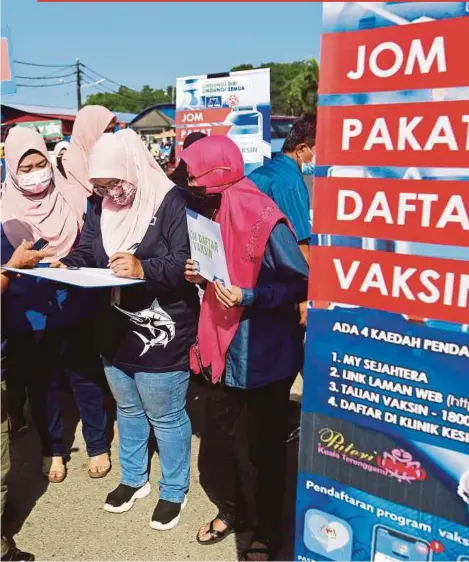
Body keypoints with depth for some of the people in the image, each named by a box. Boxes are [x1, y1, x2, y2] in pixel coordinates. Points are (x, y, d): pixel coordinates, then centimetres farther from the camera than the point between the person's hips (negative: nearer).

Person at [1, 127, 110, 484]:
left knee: (84, 376, 12)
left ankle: (98, 445, 30)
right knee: (41, 382, 15)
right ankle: (53, 449, 35)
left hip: (72, 307, 0)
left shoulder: (70, 199, -2)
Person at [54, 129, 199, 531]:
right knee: (127, 409, 24)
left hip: (161, 337, -7)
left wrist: (144, 269, -38)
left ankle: (174, 491, 33)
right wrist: (65, 268, -13)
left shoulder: (171, 203, -17)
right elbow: (84, 254, 7)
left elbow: (188, 263, -25)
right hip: (115, 333, 7)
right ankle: (134, 478, 46)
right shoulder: (101, 208, 5)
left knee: (166, 417, 11)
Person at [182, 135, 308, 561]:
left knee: (265, 449, 10)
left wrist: (248, 298, -27)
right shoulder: (217, 213, 7)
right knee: (215, 446, 17)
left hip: (265, 359, -7)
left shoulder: (264, 220, -19)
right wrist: (202, 274, -2)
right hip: (227, 354, 7)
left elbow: (303, 283, -18)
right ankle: (231, 510, 43)